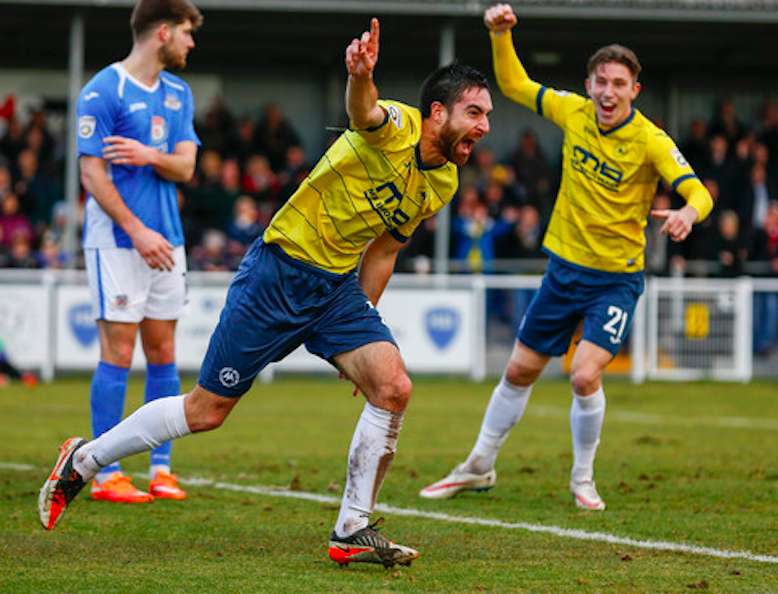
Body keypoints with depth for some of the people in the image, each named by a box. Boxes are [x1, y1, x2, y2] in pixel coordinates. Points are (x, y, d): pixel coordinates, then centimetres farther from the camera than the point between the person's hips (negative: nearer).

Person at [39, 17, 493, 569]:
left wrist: (362, 326, 19)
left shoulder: (443, 184, 5)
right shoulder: (394, 126, -19)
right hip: (281, 270, -7)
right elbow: (365, 112, -45)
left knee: (393, 387, -15)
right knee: (208, 408, 1)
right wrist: (361, 76, -68)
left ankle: (352, 532, -4)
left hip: (339, 285, 7)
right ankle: (84, 460, 22)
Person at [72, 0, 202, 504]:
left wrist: (150, 156, -15)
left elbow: (185, 167, 7)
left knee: (163, 353, 7)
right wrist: (136, 230, -17)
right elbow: (93, 174, -12)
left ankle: (161, 467, 12)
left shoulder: (178, 93, 13)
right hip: (117, 241, -7)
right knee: (119, 353, -7)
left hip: (166, 242, 7)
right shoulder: (103, 92, -9)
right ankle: (106, 474, -3)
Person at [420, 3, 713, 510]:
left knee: (585, 374, -20)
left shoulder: (650, 141, -19)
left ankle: (583, 481, 3)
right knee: (519, 371, 14)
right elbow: (514, 85, 8)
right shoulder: (573, 112, -5)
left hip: (617, 276, -5)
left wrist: (687, 212, -51)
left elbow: (698, 192, -29)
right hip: (565, 267, 5)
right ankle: (479, 468, 33)